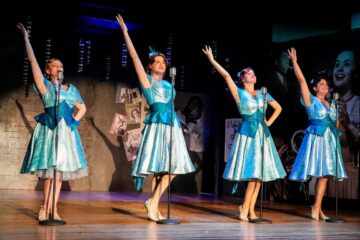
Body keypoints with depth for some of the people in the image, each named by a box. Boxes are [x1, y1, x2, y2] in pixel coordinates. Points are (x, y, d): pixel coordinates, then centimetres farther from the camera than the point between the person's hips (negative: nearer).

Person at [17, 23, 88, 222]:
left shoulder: (71, 89, 18)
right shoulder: (45, 85, 5)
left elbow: (82, 108, 27)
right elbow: (33, 60, -1)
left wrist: (74, 121, 8)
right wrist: (26, 38, -2)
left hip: (66, 131, 5)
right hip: (49, 129, -5)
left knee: (60, 170, 3)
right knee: (52, 170, -11)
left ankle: (48, 209, 7)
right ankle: (48, 209, -4)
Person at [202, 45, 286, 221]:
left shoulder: (262, 94, 15)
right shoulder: (239, 93, 2)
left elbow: (278, 108, 25)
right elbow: (226, 75, -9)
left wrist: (269, 122, 12)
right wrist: (212, 60, -12)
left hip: (262, 133, 5)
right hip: (247, 132, -5)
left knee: (259, 173, 1)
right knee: (253, 172, -10)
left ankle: (248, 209, 6)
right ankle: (247, 209, -1)